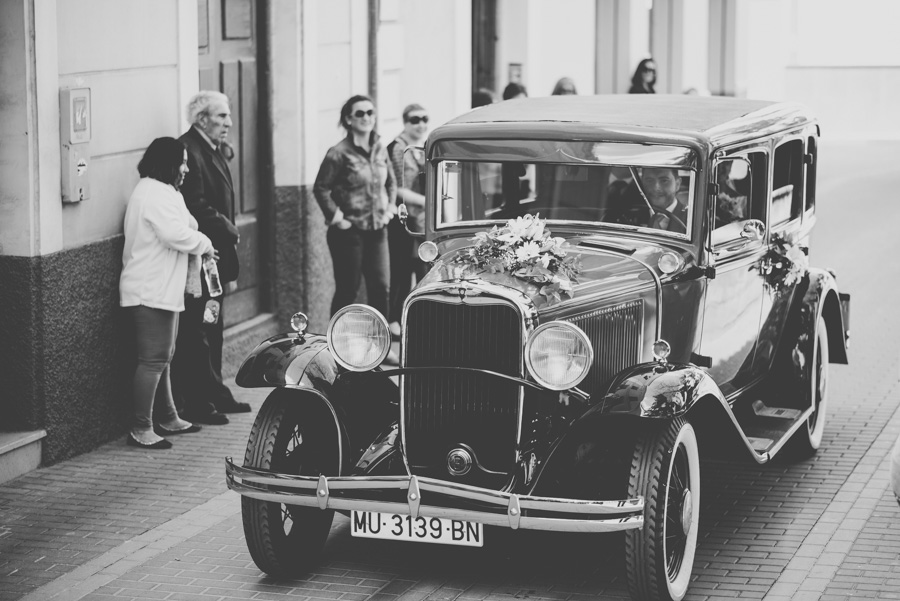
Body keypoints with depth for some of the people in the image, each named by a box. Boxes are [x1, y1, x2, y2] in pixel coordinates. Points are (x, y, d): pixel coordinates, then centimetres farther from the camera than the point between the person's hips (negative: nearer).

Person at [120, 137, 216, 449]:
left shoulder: (158, 192, 19)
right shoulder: (155, 195, -18)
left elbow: (179, 230, 23)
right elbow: (177, 235, -26)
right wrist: (205, 244, -10)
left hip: (160, 291, 12)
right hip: (151, 293, -12)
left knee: (162, 358, 18)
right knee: (153, 359, -10)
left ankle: (168, 418, 27)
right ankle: (141, 429, -7)